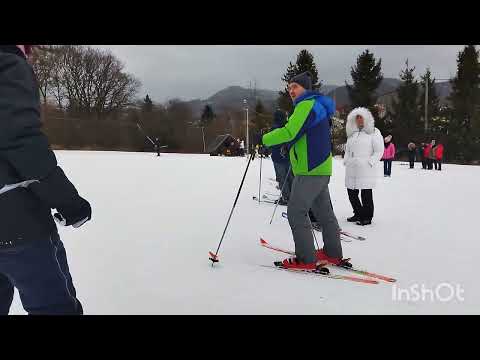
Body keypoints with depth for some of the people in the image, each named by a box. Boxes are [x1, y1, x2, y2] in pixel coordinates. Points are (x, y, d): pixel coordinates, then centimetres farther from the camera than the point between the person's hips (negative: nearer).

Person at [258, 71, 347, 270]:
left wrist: (264, 140, -13)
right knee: (323, 211, 15)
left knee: (296, 211, -7)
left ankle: (306, 259, -3)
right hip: (321, 168, 10)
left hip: (310, 170, -10)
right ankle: (333, 254, 24)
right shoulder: (317, 105, 21)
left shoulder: (307, 105, -11)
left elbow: (289, 132, -22)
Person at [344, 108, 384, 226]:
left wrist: (369, 163, -11)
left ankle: (367, 217, 9)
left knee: (366, 194, -4)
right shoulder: (352, 133, 19)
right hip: (352, 170, 6)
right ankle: (358, 214, 26)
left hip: (366, 169, -6)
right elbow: (347, 149, 26)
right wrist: (346, 161, 10)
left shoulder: (374, 132, 1)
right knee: (351, 193, 9)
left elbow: (379, 151, -3)